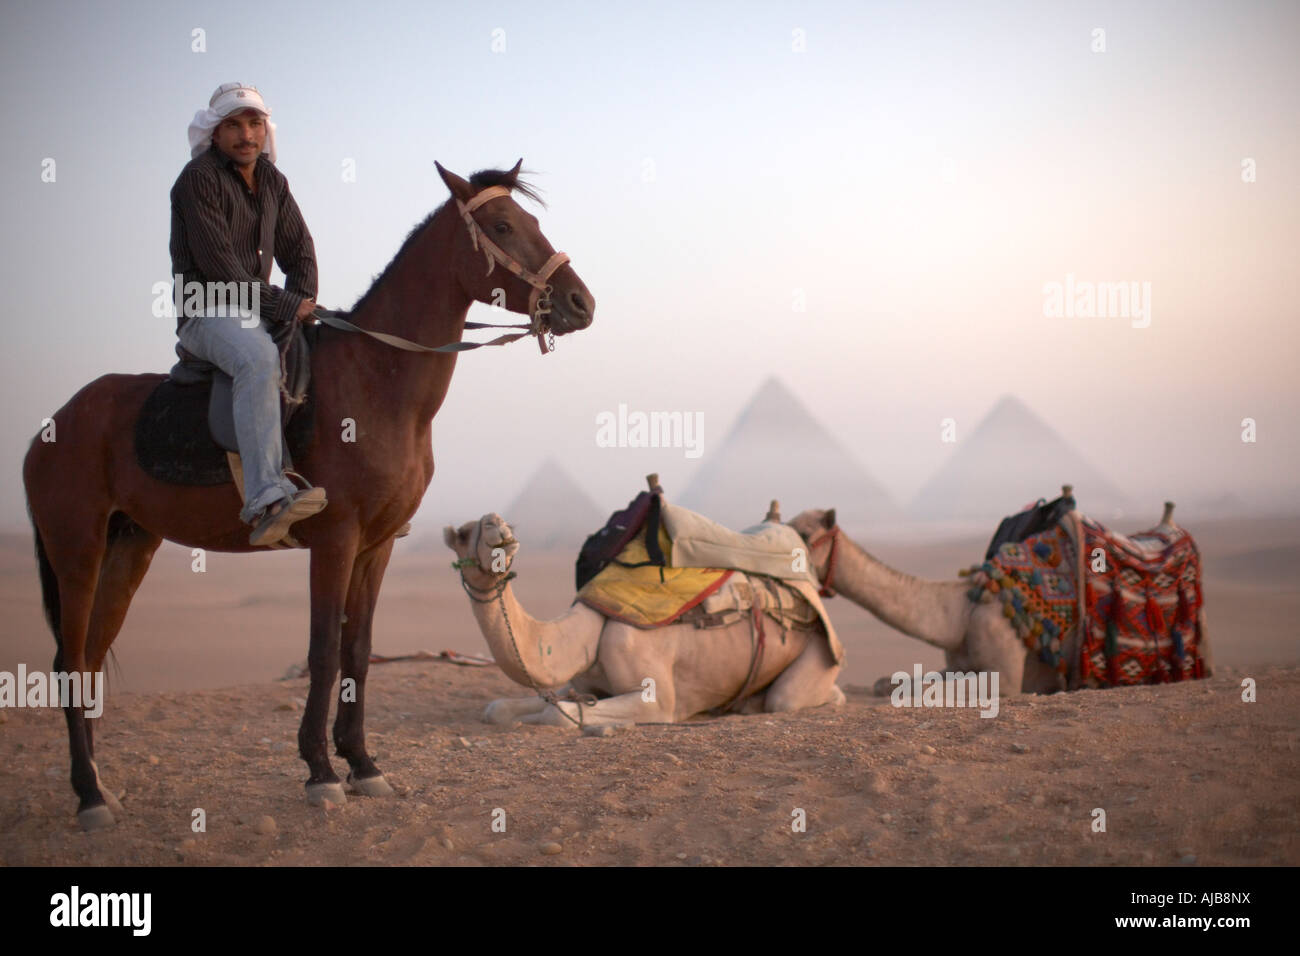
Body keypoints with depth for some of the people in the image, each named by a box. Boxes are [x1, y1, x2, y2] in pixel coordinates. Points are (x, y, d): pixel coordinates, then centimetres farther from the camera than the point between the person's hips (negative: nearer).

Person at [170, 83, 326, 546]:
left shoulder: (272, 180, 15)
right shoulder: (199, 179, -10)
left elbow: (299, 249, 15)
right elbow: (218, 264, -17)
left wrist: (302, 304, -6)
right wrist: (283, 307, -18)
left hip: (261, 312, 9)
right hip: (206, 315, -9)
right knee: (258, 357, -38)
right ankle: (267, 499, -52)